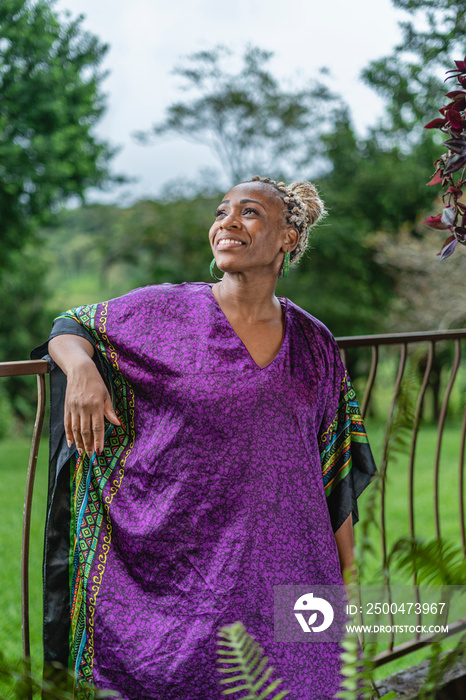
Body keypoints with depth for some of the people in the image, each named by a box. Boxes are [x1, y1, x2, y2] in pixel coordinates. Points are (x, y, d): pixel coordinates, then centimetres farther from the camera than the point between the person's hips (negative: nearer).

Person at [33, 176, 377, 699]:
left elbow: (334, 474, 11)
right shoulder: (167, 311, -2)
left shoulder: (315, 343, 6)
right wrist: (81, 367, -14)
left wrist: (347, 576, 11)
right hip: (175, 567, -2)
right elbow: (71, 327, 10)